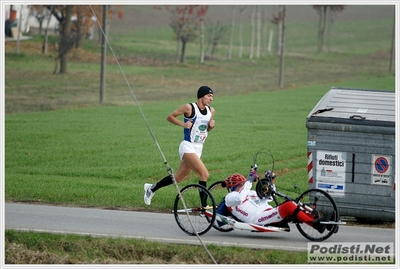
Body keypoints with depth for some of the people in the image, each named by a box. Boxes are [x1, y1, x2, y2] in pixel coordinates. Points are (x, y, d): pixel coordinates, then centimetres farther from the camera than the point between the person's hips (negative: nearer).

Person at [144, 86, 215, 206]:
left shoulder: (211, 111, 7)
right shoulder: (189, 108, -11)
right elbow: (170, 117, -2)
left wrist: (211, 125, -1)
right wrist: (183, 124, -16)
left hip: (198, 149, 8)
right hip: (187, 147, -8)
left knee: (178, 178, 14)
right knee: (204, 174, -21)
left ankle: (151, 188, 34)